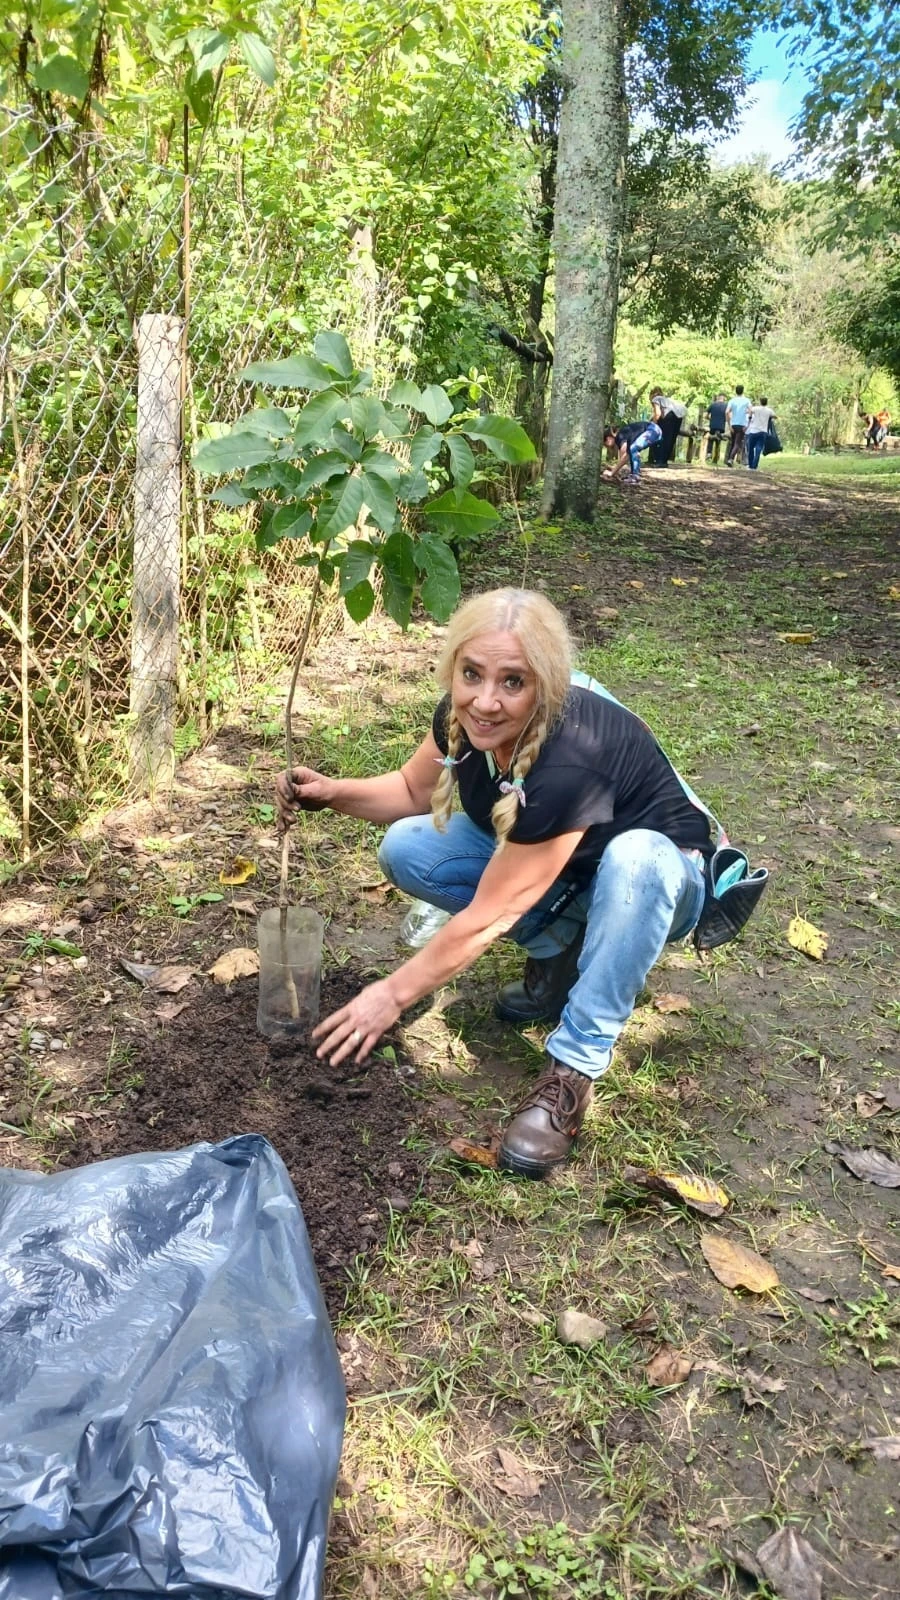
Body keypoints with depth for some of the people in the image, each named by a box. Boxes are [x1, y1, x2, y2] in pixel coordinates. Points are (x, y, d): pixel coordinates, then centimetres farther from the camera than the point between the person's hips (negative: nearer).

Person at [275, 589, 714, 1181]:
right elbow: (414, 789, 3)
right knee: (407, 849, -12)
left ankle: (573, 1071, -26)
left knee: (634, 858, -40)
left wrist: (393, 995, -20)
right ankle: (560, 952, 3)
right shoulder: (465, 716, -19)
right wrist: (334, 792, -17)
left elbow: (485, 920, -31)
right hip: (550, 869, 6)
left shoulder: (570, 761, -39)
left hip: (654, 874, -6)